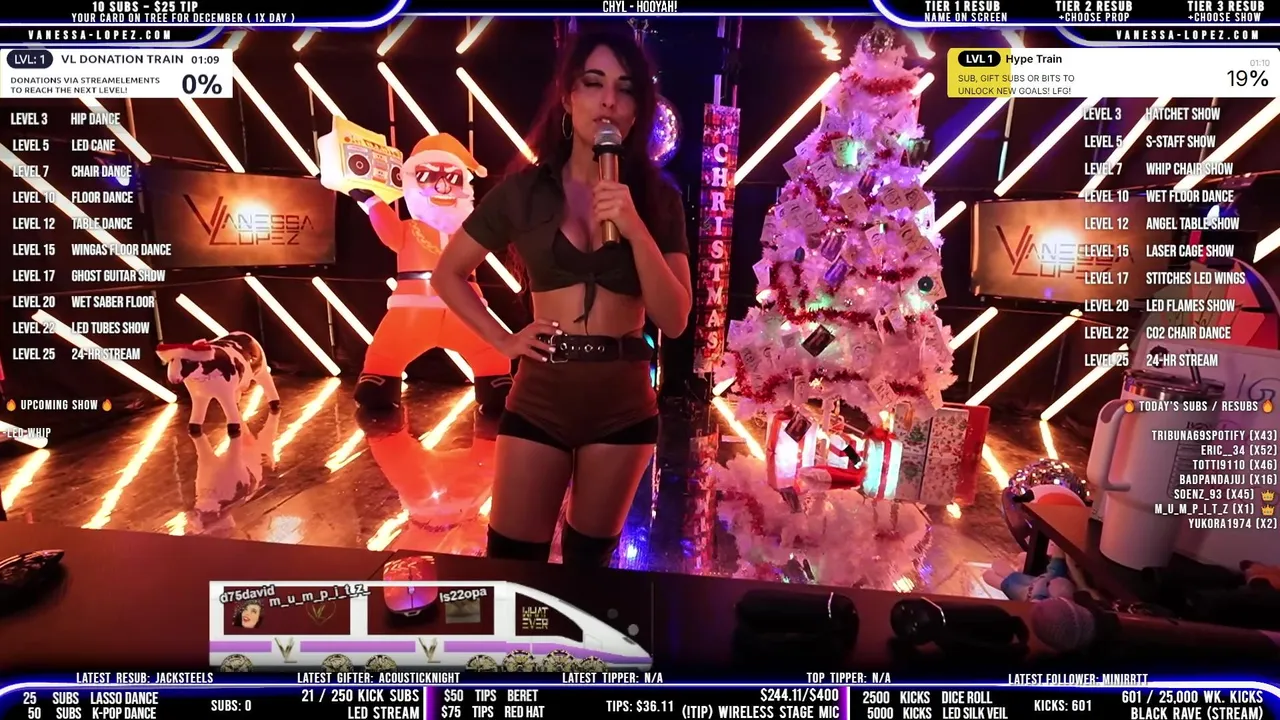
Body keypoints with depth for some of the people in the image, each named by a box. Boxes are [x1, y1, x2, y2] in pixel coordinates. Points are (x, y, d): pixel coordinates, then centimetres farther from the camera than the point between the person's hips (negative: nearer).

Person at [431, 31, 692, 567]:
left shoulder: (658, 199, 0)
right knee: (511, 560, 6)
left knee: (590, 558, 18)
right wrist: (502, 339, -3)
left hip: (624, 400, 1)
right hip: (540, 395, -1)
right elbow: (447, 274, 9)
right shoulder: (524, 190, -2)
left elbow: (674, 321, -8)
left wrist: (637, 230, -20)